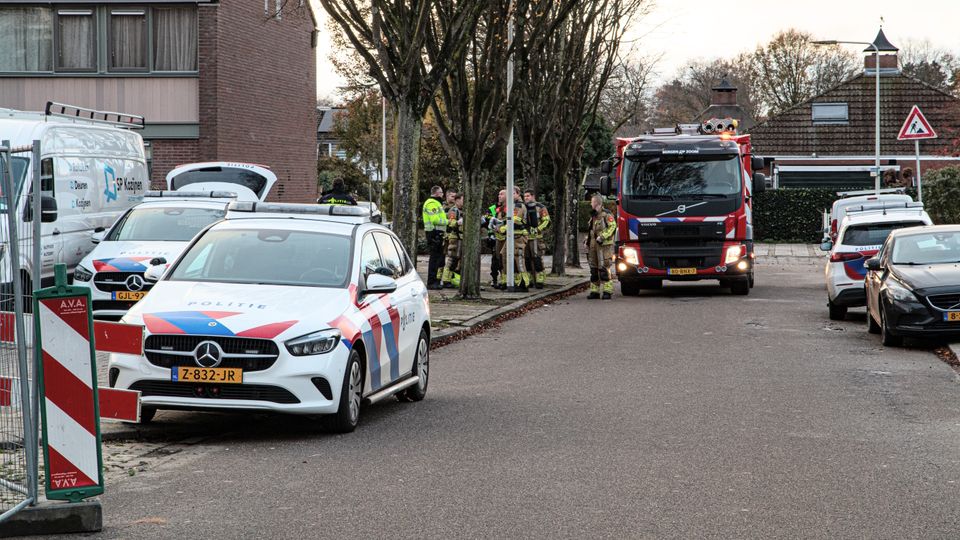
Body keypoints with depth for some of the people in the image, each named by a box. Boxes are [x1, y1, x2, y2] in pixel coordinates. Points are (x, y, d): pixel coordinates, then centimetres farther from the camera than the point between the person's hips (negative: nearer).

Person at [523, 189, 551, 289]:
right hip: (524, 237, 6)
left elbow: (547, 221, -7)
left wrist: (537, 230, -17)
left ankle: (540, 281, -8)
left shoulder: (540, 208, 0)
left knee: (537, 259, -10)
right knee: (526, 259, 7)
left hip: (536, 237, -6)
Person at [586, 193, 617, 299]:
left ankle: (607, 291, -11)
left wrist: (602, 237, -22)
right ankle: (594, 291, 13)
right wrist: (587, 240, 17)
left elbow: (612, 226, -16)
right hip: (593, 246, 9)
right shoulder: (593, 216, 21)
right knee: (594, 269, 8)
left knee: (604, 269, -12)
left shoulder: (606, 214, -6)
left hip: (604, 245, -9)